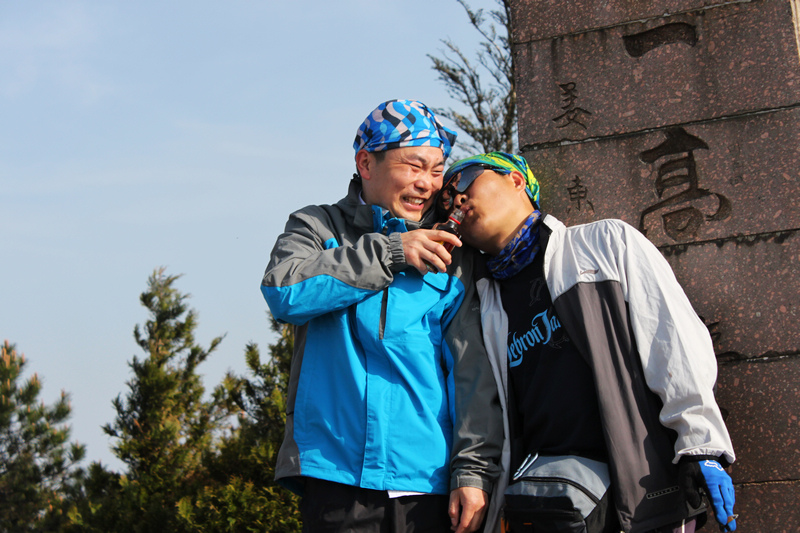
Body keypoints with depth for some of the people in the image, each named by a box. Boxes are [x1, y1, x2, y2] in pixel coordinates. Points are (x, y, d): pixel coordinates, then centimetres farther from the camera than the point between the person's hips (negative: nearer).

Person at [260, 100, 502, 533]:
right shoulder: (318, 228, 11)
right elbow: (284, 292, -10)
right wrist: (390, 252, -10)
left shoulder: (448, 258, 12)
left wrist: (473, 468, -6)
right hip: (335, 476, -1)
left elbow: (473, 369, 5)